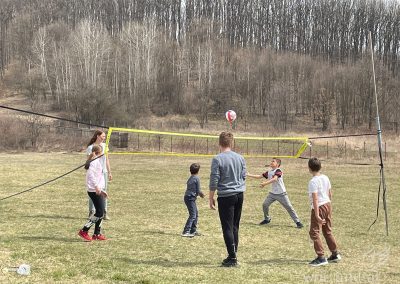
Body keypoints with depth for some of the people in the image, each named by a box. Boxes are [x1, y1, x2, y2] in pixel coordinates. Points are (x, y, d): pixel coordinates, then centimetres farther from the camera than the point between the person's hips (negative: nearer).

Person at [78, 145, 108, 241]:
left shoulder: (97, 161, 19)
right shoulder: (95, 162, -11)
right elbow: (90, 173, -25)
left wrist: (101, 190, 27)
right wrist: (96, 186, -30)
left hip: (98, 190, 10)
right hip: (94, 191, -10)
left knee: (101, 212, 10)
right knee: (99, 212, -9)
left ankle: (97, 234, 16)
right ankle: (84, 231, -5)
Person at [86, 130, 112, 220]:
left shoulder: (104, 146, 10)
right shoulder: (90, 147, -5)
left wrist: (109, 172, 13)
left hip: (104, 172, 4)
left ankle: (105, 212, 7)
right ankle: (91, 212, 8)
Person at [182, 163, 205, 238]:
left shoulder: (190, 178, 14)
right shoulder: (196, 178, -11)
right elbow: (198, 191, -10)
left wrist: (200, 193, 16)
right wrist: (201, 194, 10)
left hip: (187, 197, 9)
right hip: (191, 198, -9)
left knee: (196, 213, 20)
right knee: (193, 215, -12)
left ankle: (193, 230, 27)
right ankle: (186, 232, -19)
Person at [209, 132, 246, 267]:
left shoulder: (217, 159, -10)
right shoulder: (240, 158, 6)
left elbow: (214, 180, -10)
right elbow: (243, 176, 13)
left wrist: (211, 197, -2)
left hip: (225, 196, -6)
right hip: (239, 195, 6)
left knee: (227, 227, -2)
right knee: (235, 227, 14)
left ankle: (232, 257, -3)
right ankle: (233, 255, 19)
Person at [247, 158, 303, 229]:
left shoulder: (278, 171, -15)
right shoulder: (269, 172, 7)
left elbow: (274, 179, -31)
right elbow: (259, 176, 11)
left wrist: (265, 183, -39)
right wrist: (249, 175, 5)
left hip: (281, 193, -6)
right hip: (272, 193, 7)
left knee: (289, 207, -6)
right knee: (265, 204, -2)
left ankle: (297, 221, 0)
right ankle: (267, 219, 19)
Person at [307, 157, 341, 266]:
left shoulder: (313, 181, -18)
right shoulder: (325, 178, 6)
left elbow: (315, 199, -22)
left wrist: (317, 215, -23)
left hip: (319, 207, -9)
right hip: (327, 204, 9)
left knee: (314, 232, -2)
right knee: (327, 231, 19)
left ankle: (321, 257, -5)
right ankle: (335, 254, 27)